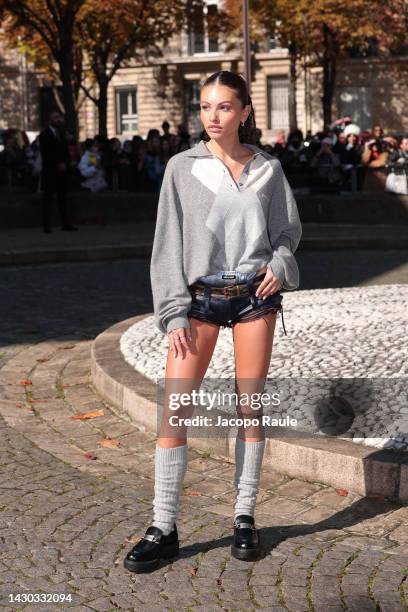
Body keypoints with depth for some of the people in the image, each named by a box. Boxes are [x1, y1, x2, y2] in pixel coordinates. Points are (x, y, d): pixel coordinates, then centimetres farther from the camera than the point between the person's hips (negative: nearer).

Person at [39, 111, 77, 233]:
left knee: (62, 198, 4)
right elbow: (46, 154, -10)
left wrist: (64, 164, 0)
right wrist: (58, 164, -13)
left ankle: (66, 224, 3)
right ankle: (47, 226, -3)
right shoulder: (45, 134, -3)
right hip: (50, 171, -6)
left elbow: (65, 151, 16)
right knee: (48, 198, -3)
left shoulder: (61, 133, 17)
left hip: (62, 170, 6)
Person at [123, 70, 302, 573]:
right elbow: (168, 243, -1)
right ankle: (163, 528, 3)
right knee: (173, 409, -7)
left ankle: (245, 518, 19)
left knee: (249, 407, 6)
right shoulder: (182, 168, 0)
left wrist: (279, 265, -8)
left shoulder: (268, 169, 4)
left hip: (255, 296, 1)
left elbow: (287, 230, 14)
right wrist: (173, 313, -7)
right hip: (200, 296, -1)